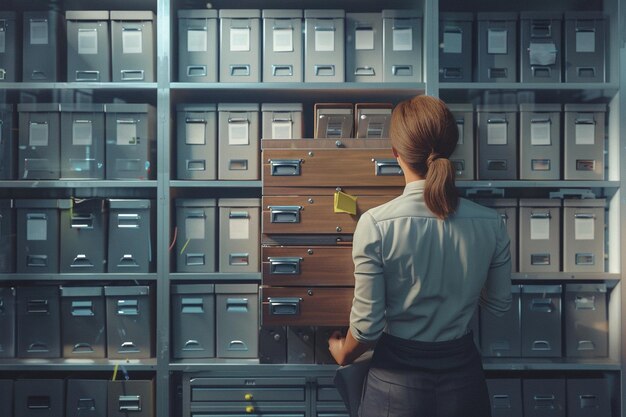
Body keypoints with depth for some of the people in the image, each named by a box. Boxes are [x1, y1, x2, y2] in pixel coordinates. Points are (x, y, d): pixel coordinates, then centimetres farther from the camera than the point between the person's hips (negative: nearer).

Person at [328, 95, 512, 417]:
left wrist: (343, 354, 5)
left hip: (398, 380, -2)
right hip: (464, 378, 3)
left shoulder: (375, 224, -21)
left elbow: (367, 327, -16)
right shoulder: (491, 224, -11)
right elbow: (499, 305, 4)